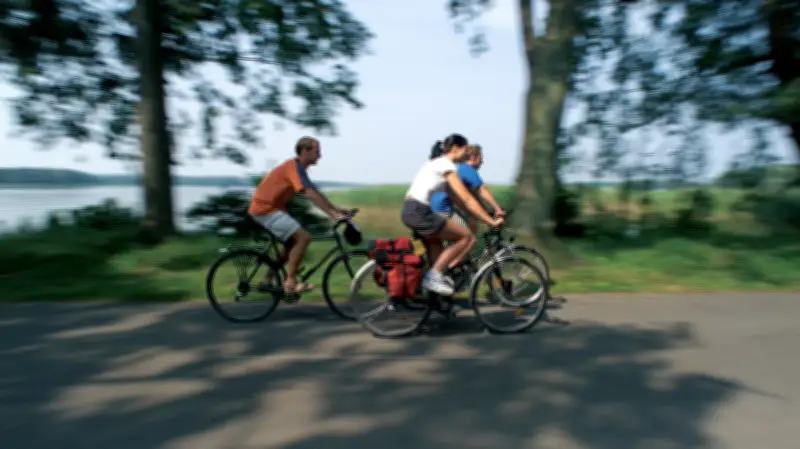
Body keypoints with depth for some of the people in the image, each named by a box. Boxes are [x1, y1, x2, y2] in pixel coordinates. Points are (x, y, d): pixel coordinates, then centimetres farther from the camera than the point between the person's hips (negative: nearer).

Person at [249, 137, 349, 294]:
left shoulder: (297, 167, 14)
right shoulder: (295, 167, -17)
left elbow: (316, 193, 16)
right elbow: (311, 194, -28)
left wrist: (336, 209, 10)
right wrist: (332, 214, -32)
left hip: (269, 207, 10)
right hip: (267, 209, -10)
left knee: (293, 243, 16)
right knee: (303, 237, -17)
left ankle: (267, 279, 22)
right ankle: (290, 283, -13)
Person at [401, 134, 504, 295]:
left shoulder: (437, 163, 21)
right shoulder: (447, 166, -8)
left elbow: (455, 197, 24)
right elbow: (467, 200, -11)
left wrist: (483, 216, 25)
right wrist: (491, 221, -7)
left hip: (409, 211, 10)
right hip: (419, 212, -10)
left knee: (438, 256, 18)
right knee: (467, 236, -3)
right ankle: (434, 276, -3)